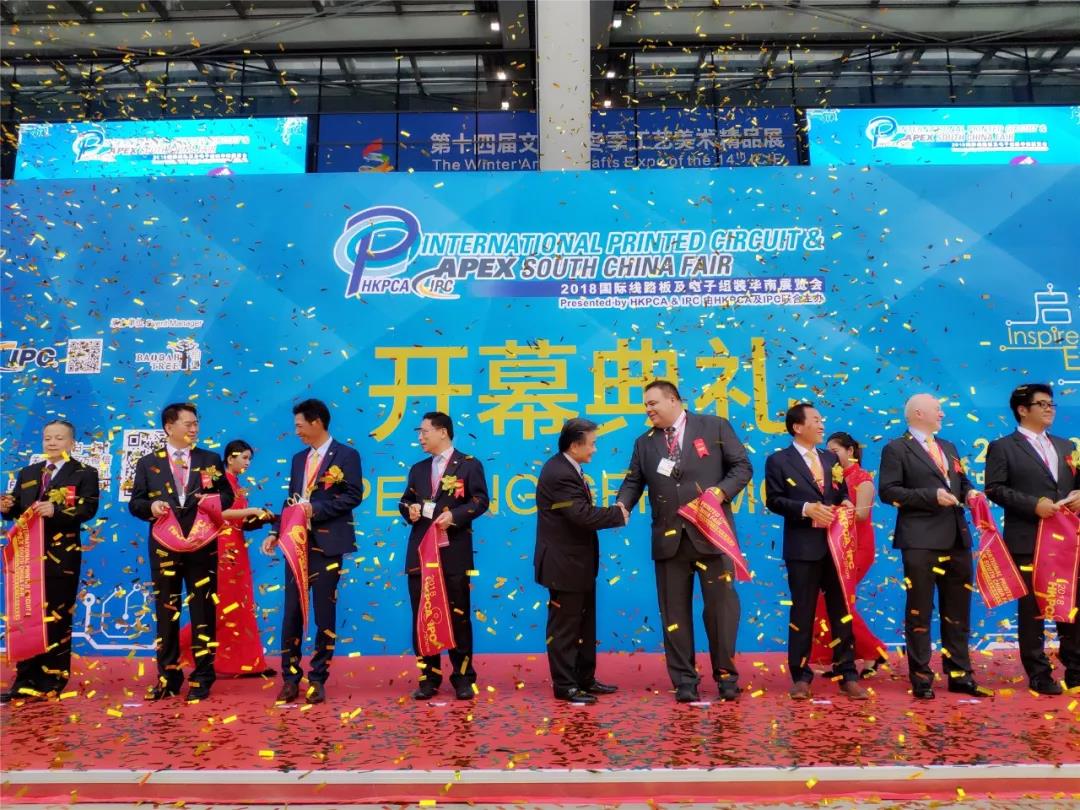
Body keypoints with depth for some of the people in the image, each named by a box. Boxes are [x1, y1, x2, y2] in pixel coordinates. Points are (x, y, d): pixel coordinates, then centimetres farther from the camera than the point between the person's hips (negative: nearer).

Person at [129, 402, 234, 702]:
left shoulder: (210, 459, 7)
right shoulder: (148, 463, 7)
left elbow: (227, 494, 7)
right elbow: (135, 502, 6)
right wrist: (150, 506, -16)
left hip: (202, 546, 0)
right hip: (164, 547, 1)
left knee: (203, 611, 3)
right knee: (166, 612, 8)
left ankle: (202, 678, 11)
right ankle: (168, 677, 19)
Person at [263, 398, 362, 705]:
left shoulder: (346, 455, -3)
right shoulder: (299, 458, 16)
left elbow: (354, 495, -11)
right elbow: (291, 500, 16)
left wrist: (317, 509, -16)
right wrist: (275, 532, 6)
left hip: (327, 544, -5)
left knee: (324, 614, 2)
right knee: (291, 612, 5)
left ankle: (317, 679, 12)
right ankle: (290, 678, 14)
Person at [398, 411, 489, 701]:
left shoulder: (469, 464, 0)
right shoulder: (418, 469, 17)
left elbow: (480, 500, -6)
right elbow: (406, 500, 19)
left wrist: (455, 516, -20)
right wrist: (409, 510, -4)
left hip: (454, 552, -5)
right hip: (420, 551, 5)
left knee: (458, 615, 3)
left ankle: (463, 677, 13)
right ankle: (429, 677, 17)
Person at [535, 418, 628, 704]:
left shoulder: (568, 469, 9)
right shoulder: (559, 474, -23)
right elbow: (584, 515, -28)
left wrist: (612, 512, -5)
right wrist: (618, 514, -14)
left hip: (577, 562, 11)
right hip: (565, 564, -11)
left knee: (584, 625, 18)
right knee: (565, 627, 2)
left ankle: (585, 679, 30)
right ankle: (564, 685, 14)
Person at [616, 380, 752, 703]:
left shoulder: (714, 426, 3)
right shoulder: (644, 442, 13)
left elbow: (742, 466, 2)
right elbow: (633, 481, 7)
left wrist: (721, 491, -15)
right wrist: (622, 506, -13)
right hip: (669, 538, 3)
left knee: (721, 605, 4)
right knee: (675, 612, 6)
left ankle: (726, 676, 21)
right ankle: (684, 681, 17)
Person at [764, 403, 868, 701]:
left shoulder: (831, 459, 16)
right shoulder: (778, 461, -1)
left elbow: (842, 492, 18)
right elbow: (773, 500, -7)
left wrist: (846, 503, -5)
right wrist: (806, 509, -19)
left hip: (835, 544, 5)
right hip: (803, 547, -5)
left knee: (841, 611, 9)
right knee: (802, 613, 3)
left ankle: (847, 675, 18)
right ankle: (801, 677, 13)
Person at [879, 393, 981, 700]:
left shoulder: (949, 447, 20)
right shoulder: (896, 449, -3)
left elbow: (962, 482, 25)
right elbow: (888, 491, -11)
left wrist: (969, 492, 2)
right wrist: (931, 496, -17)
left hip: (957, 538, 7)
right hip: (921, 541, -7)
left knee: (958, 610, 12)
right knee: (919, 611, 1)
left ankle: (960, 674, 23)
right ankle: (921, 678, 10)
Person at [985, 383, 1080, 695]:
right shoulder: (1003, 447, -1)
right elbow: (994, 489, -9)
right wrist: (1033, 504, -19)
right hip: (1028, 541, -5)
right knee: (1031, 610, 3)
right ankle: (1039, 675, 12)